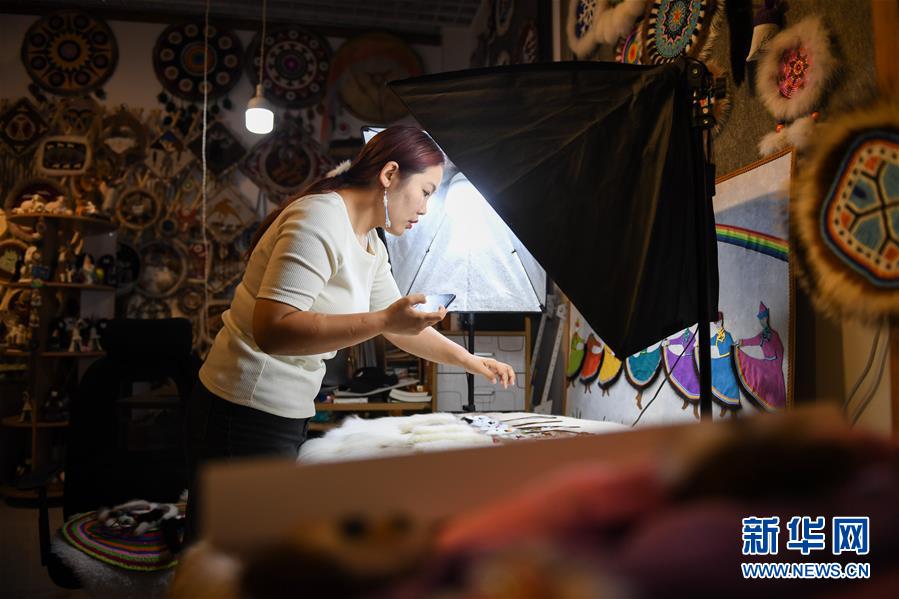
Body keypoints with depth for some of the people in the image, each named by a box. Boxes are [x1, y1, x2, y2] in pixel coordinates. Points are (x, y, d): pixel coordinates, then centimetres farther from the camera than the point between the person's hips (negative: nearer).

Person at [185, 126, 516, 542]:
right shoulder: (320, 219, -19)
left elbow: (399, 325, 23)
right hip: (247, 415, -9)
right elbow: (271, 330, -29)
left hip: (288, 415, 9)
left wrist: (468, 360, 21)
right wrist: (383, 320, -29)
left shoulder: (369, 243, 11)